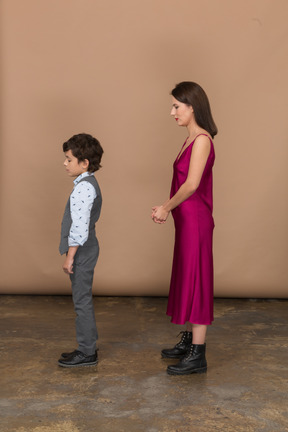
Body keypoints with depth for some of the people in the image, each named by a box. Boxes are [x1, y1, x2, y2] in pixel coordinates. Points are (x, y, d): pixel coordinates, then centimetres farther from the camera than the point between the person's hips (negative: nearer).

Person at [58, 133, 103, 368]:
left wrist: (70, 256, -20)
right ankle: (88, 346, 29)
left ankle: (87, 353, 8)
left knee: (82, 300, -2)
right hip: (86, 249, 10)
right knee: (83, 300, 17)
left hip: (81, 251, -10)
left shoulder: (84, 188, -20)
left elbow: (79, 227, -24)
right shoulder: (89, 184, 12)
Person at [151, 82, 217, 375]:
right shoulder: (191, 138, 12)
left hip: (196, 221, -10)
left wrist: (166, 208, -9)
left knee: (196, 281, -3)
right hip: (186, 220, 10)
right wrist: (166, 208, 3)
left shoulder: (202, 139, -16)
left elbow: (191, 185, -21)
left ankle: (197, 356, 6)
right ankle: (189, 341, 31)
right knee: (186, 279, 17)